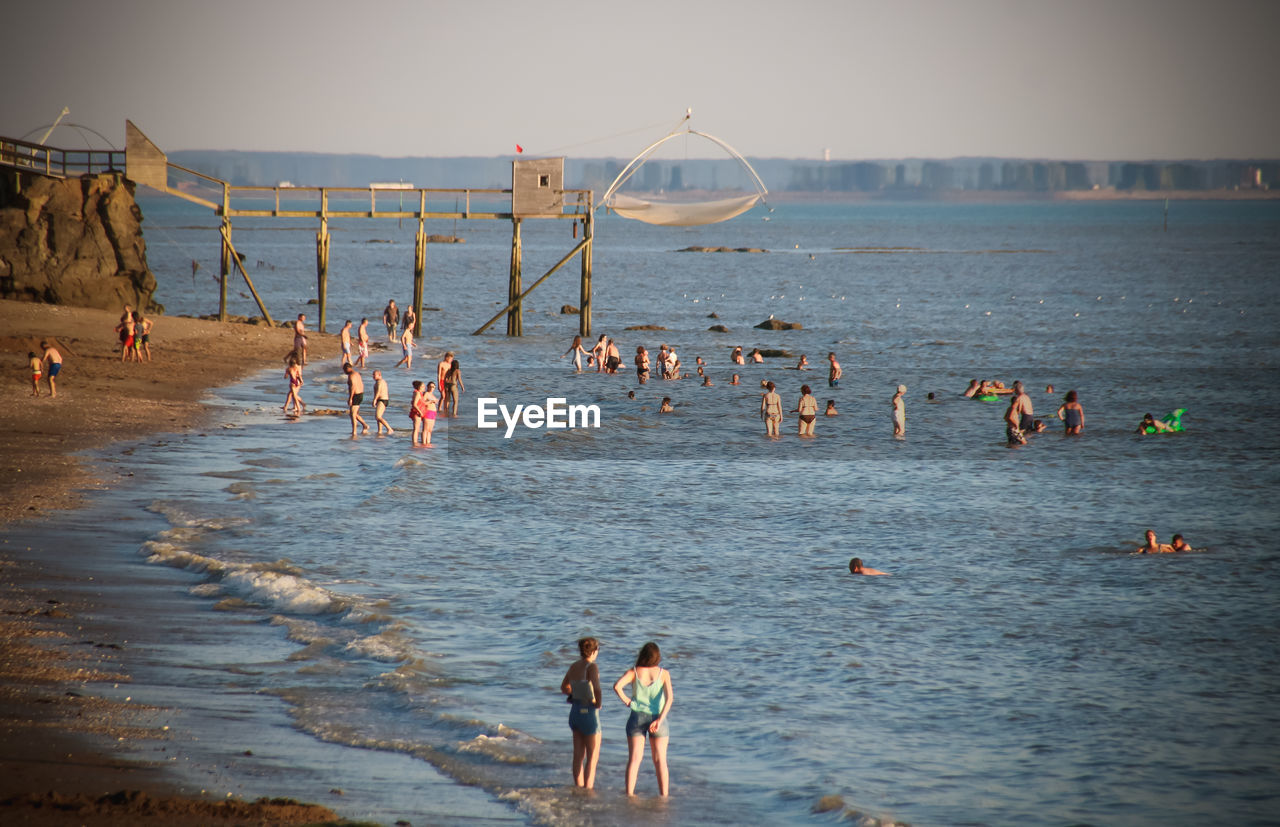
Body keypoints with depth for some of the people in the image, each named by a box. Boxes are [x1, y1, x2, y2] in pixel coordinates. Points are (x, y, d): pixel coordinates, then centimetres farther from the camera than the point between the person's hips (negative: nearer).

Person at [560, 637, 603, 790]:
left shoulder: (573, 666, 5)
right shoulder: (592, 667, -18)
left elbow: (564, 688, 19)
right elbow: (597, 690, -31)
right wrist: (598, 702, -12)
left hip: (575, 712, 7)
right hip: (589, 713, -7)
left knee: (579, 755, 15)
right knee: (593, 757, 0)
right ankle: (588, 791, -3)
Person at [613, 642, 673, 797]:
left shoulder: (634, 672, -4)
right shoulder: (663, 673, -4)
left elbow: (617, 686, -19)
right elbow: (669, 697, -15)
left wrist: (626, 701, -5)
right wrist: (660, 719, -17)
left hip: (637, 717, 0)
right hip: (657, 717, 0)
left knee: (634, 759, 2)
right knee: (660, 760, 9)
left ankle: (629, 793, -4)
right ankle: (664, 794, 9)